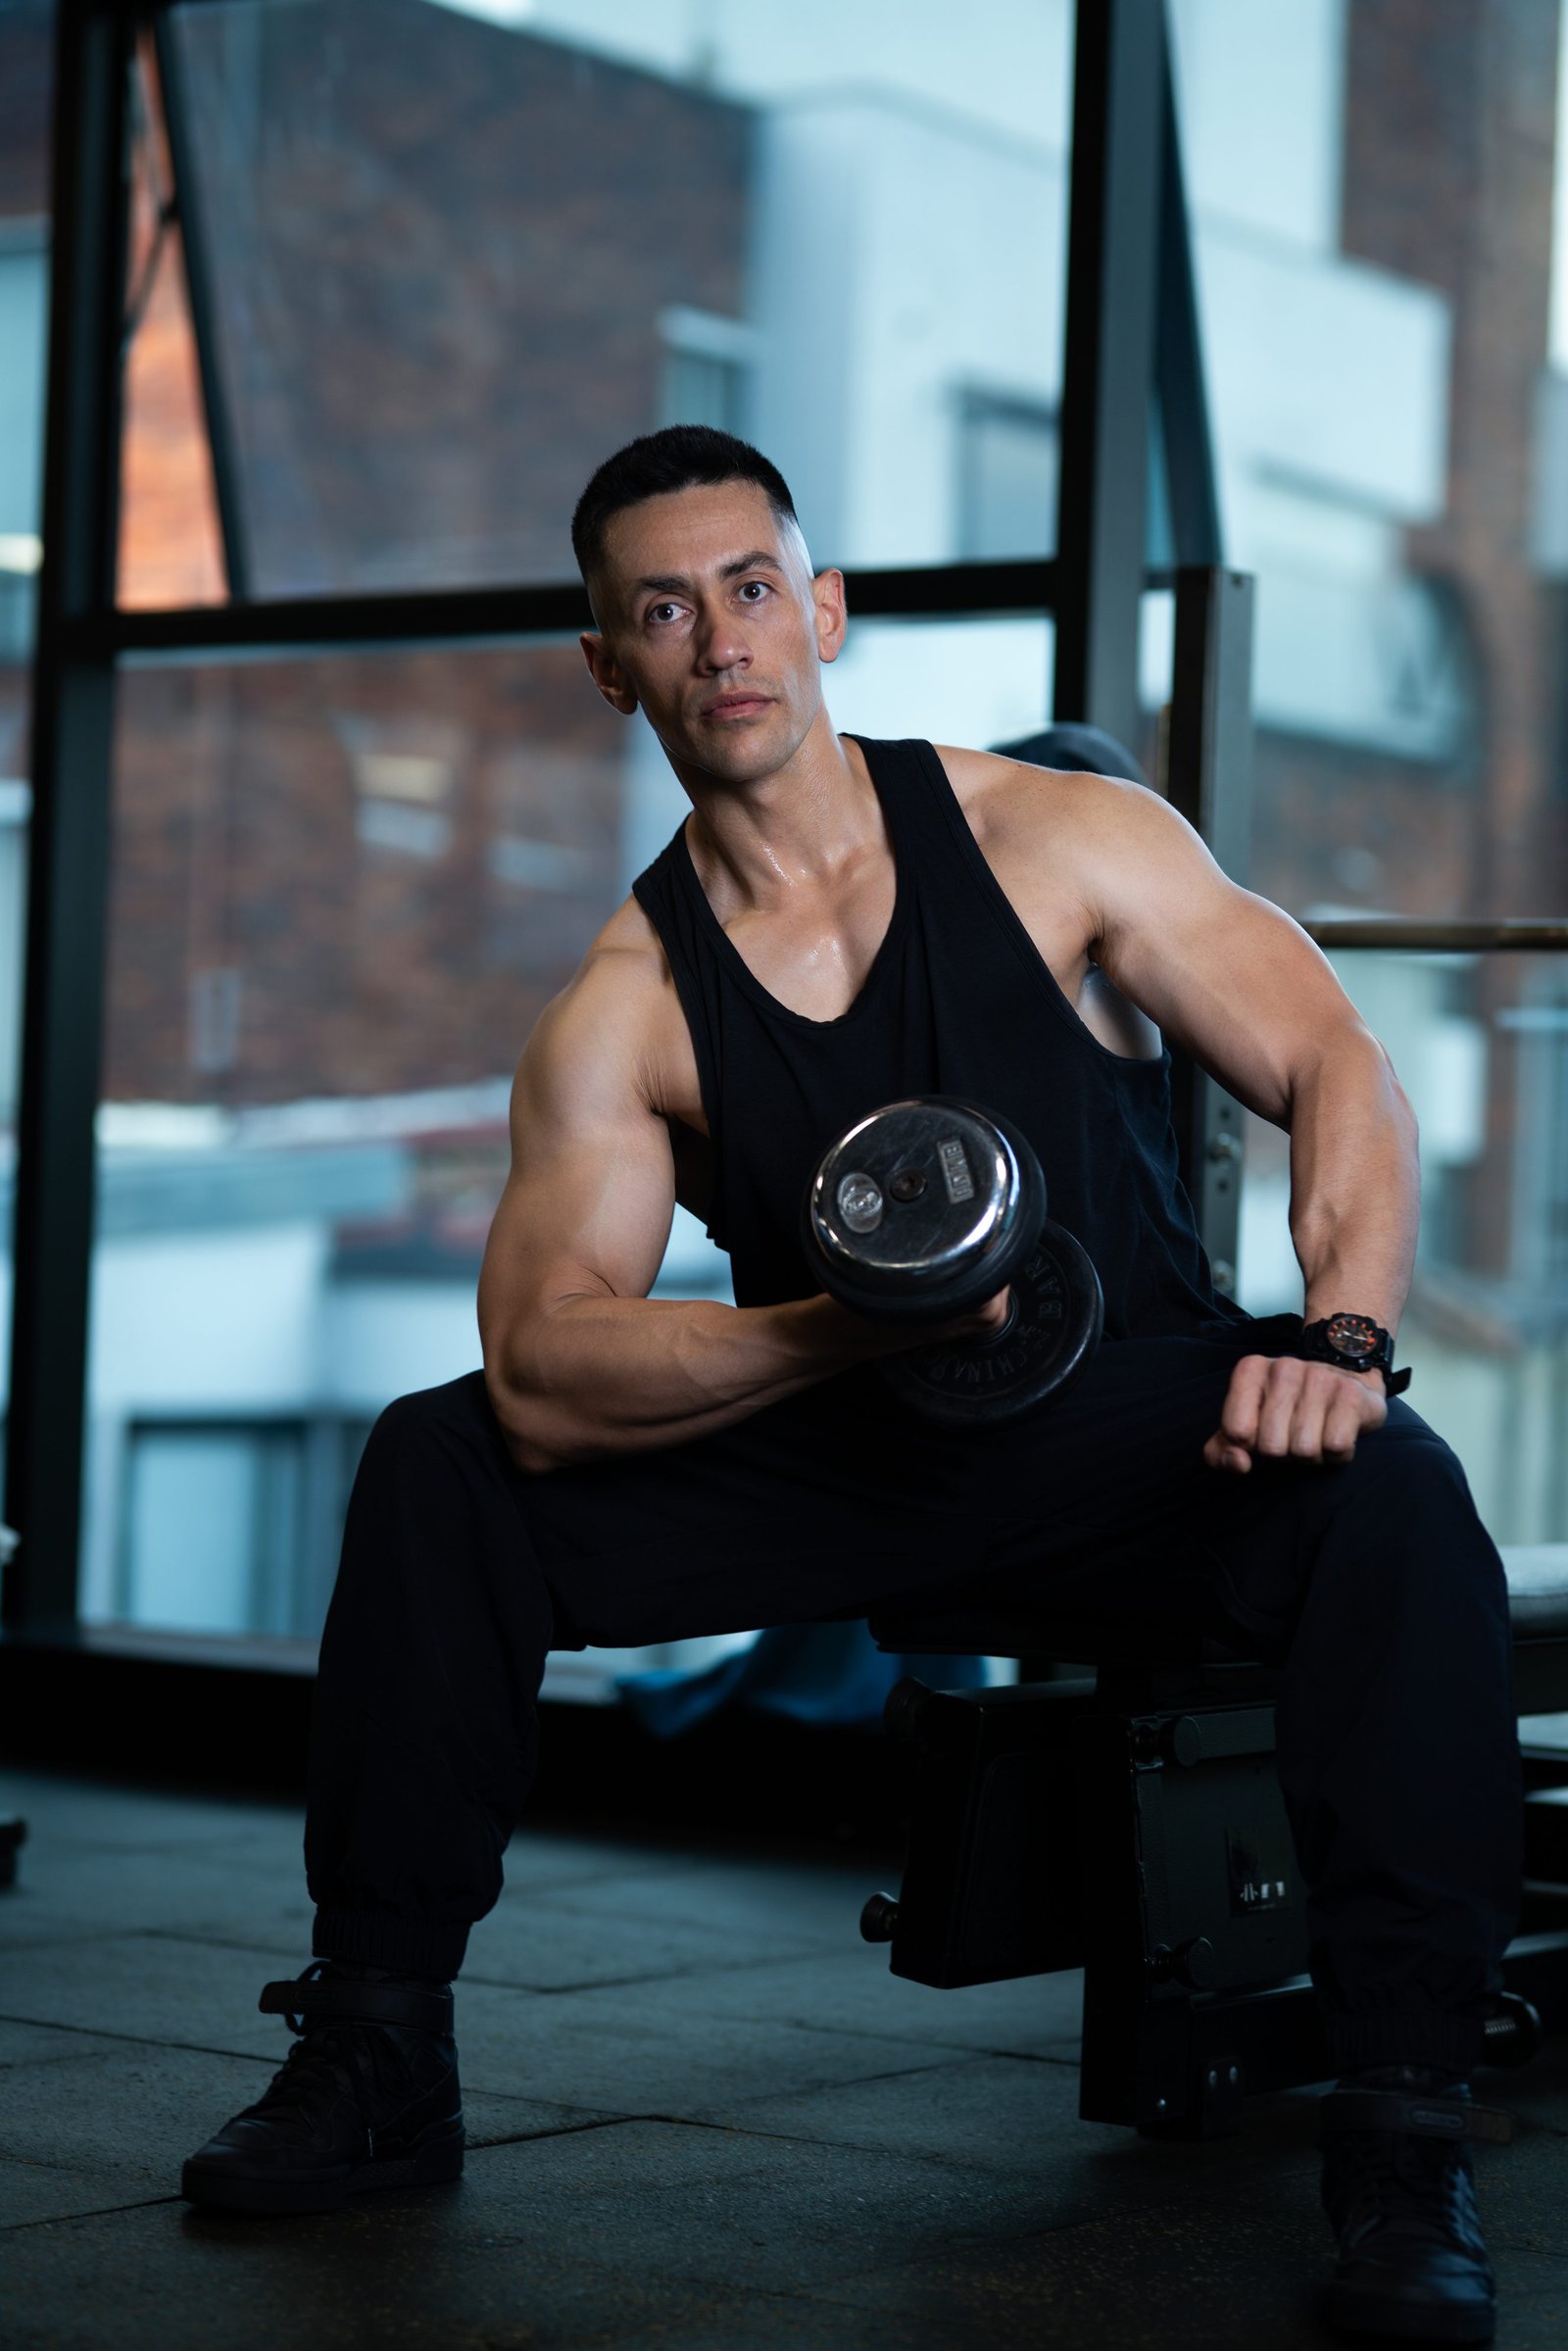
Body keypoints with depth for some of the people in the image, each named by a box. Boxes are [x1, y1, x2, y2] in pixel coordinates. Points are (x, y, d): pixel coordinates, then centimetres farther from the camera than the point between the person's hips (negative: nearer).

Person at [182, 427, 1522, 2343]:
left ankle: (1402, 2134, -28)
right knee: (437, 1468, -15)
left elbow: (1339, 1073, -10)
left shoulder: (1060, 838, -5)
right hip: (843, 1454, 2)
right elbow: (542, 1379, -18)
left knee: (1392, 1499, -34)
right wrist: (850, 1324, -35)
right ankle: (377, 2056, -4)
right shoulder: (623, 1012, -5)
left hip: (1139, 1431, -1)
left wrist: (1338, 1333, -30)